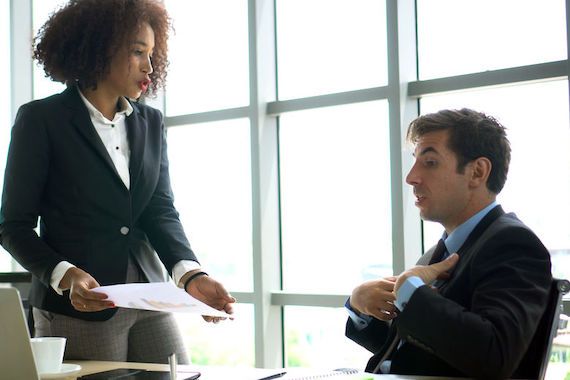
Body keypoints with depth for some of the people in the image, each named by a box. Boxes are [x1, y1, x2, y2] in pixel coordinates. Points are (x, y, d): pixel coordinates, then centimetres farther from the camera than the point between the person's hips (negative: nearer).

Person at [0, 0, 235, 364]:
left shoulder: (151, 123, 11)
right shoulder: (41, 120, -4)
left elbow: (162, 212, 3)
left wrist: (190, 274, -16)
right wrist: (65, 276, -21)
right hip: (76, 314, -4)